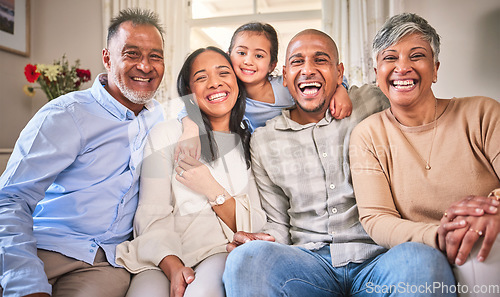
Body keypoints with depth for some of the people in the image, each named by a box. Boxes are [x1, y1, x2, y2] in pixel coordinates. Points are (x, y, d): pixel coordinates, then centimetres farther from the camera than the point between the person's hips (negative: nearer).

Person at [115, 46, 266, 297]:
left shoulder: (251, 145, 12)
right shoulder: (167, 134, 7)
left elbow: (257, 226, 6)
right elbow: (151, 215, -1)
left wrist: (213, 191, -9)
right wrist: (174, 267, -18)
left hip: (222, 253, 1)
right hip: (164, 258, 0)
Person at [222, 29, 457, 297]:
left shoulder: (371, 102, 6)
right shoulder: (263, 141, 10)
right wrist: (262, 241, -9)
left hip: (377, 259, 1)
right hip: (309, 262, 0)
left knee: (423, 259, -33)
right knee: (246, 257, -30)